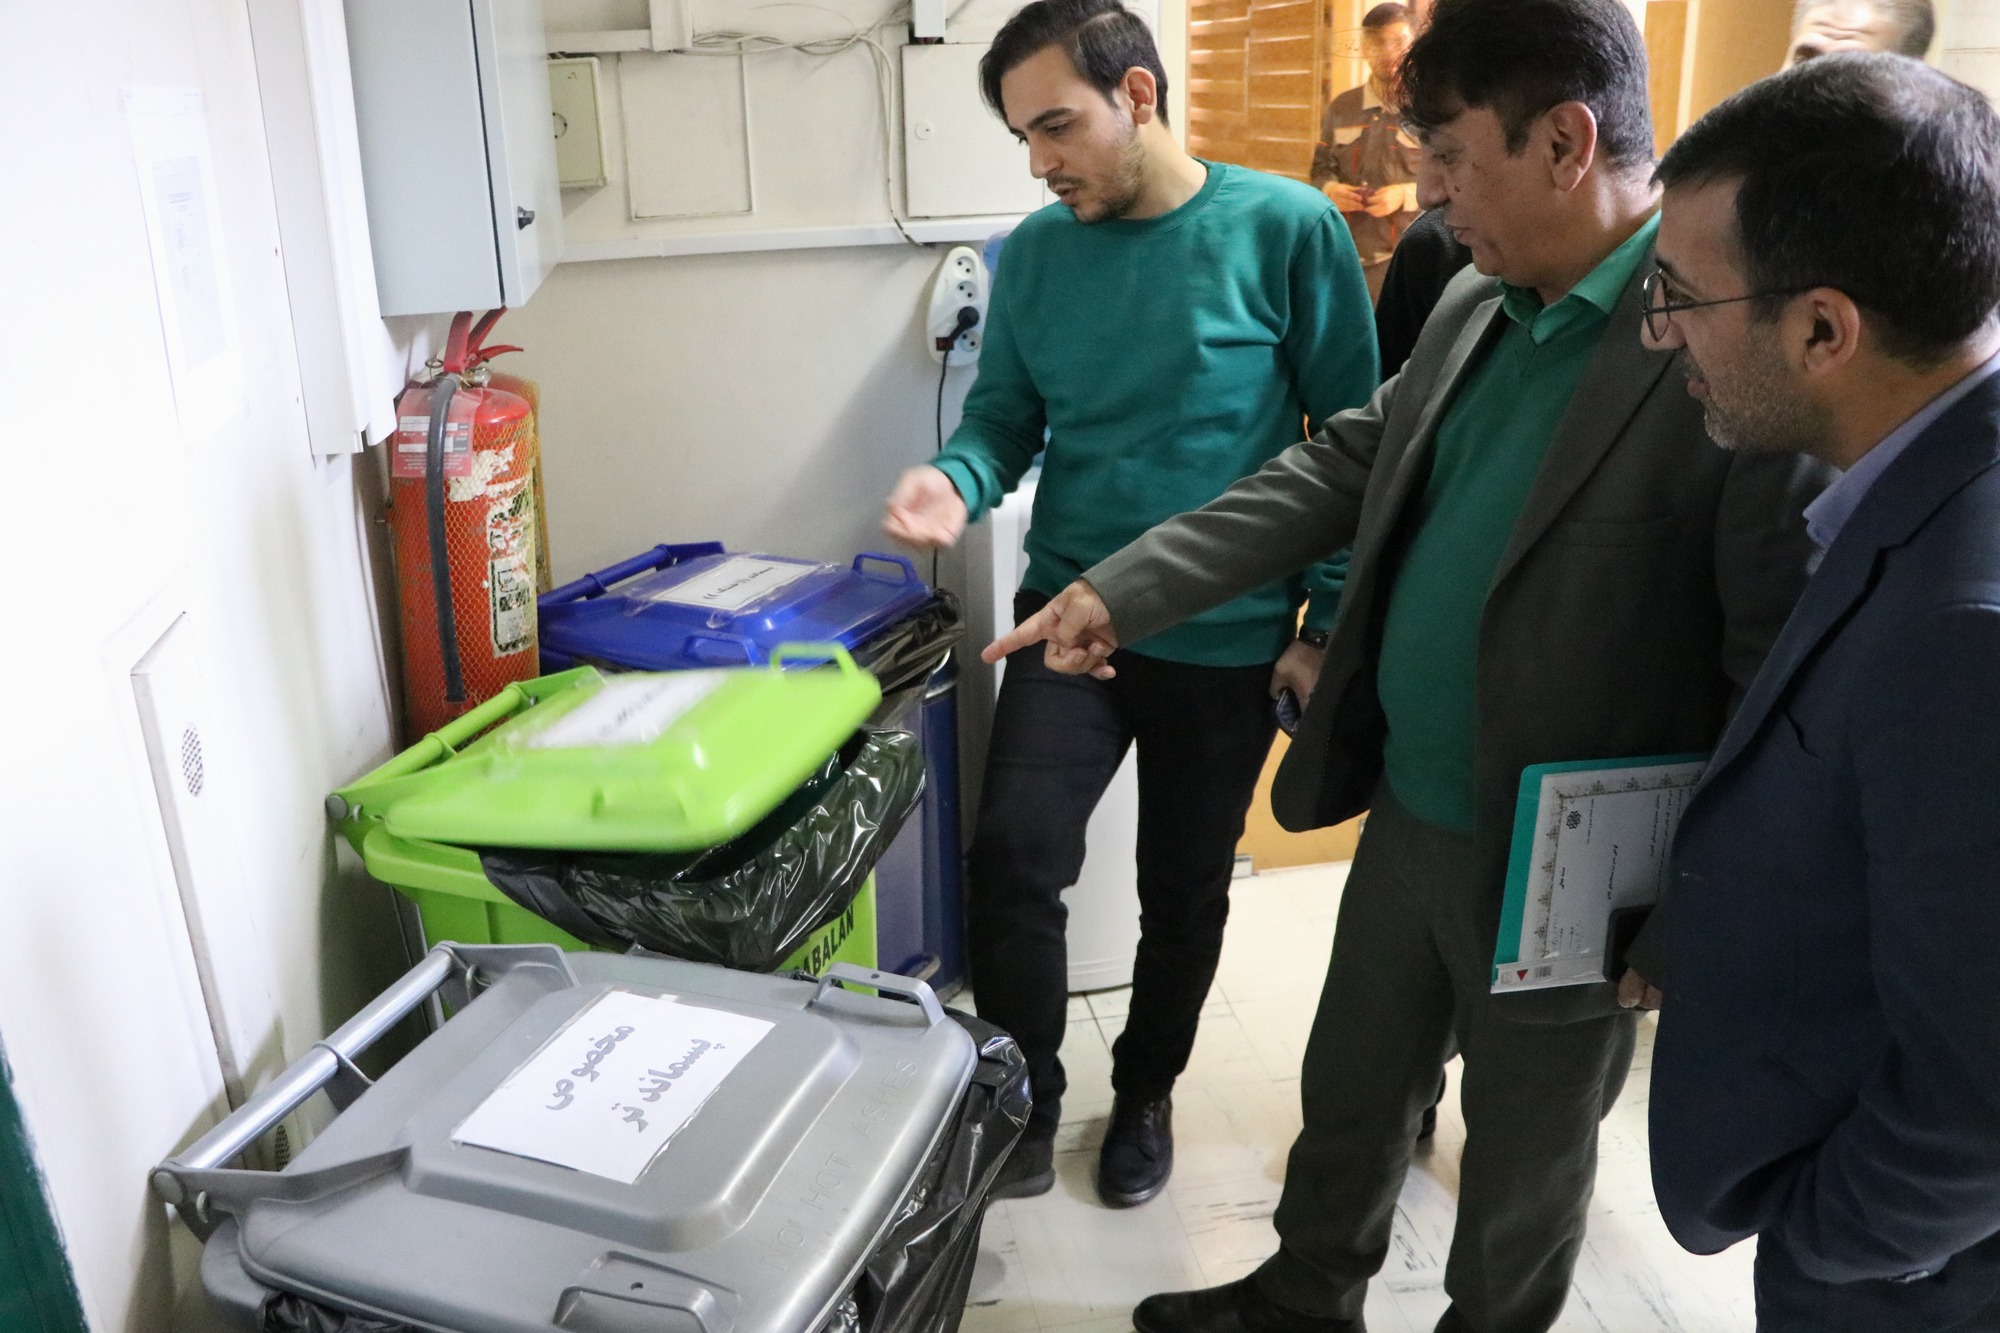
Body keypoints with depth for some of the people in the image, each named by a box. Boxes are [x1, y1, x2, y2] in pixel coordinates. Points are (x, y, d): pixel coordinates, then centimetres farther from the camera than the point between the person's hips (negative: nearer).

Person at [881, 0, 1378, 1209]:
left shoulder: (1287, 229, -10)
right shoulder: (1034, 253, 1)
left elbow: (1352, 440, -5)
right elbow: (1005, 418, 8)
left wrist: (1328, 626, -7)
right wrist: (958, 483, -15)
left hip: (1229, 639, -2)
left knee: (1187, 889, 13)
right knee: (1011, 858, -11)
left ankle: (1146, 1095, 38)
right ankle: (1028, 1100, 15)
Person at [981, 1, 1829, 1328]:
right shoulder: (1473, 310, 3)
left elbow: (1785, 677, -21)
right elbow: (1335, 471, 7)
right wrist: (1120, 590, 0)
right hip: (1405, 819, 7)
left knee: (1523, 1158, 18)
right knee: (1348, 1089, 25)